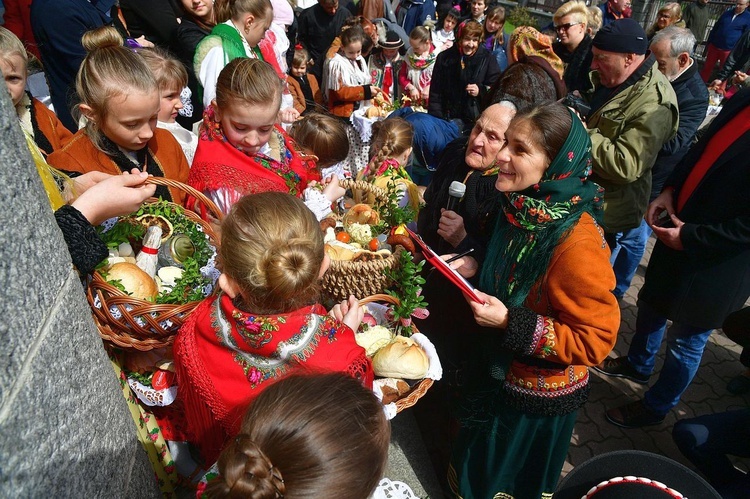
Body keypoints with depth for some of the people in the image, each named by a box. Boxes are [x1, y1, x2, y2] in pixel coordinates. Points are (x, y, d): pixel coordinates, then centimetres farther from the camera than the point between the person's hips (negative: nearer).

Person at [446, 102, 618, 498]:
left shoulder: (577, 244, -33)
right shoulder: (524, 207, -9)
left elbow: (595, 340, -26)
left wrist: (511, 324, -34)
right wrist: (477, 267, -8)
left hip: (534, 398, -7)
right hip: (493, 370, 7)